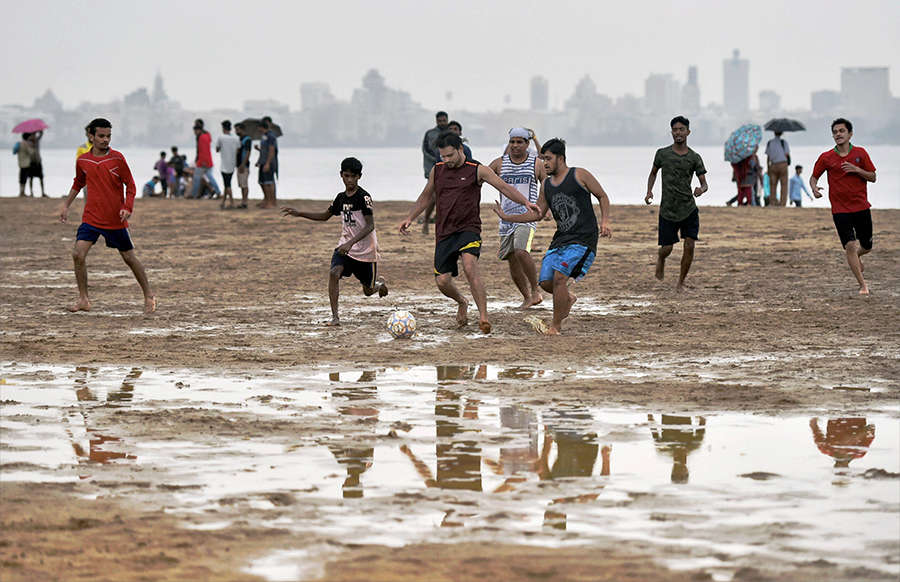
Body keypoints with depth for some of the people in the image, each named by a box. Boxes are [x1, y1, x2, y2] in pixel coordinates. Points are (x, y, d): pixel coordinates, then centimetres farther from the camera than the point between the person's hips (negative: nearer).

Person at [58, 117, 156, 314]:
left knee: (129, 258, 6)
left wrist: (127, 208, -15)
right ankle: (83, 299, -1)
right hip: (91, 217, 3)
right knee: (78, 254, -13)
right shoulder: (83, 161, 2)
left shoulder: (117, 158, -7)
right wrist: (66, 205, 18)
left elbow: (130, 185, -1)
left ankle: (149, 296, 23)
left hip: (116, 219, -3)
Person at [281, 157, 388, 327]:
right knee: (334, 273, -24)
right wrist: (300, 213, 11)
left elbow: (370, 226, -22)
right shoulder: (341, 198, 3)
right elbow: (325, 216, 20)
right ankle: (335, 317, -22)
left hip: (365, 249, -5)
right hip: (345, 245, 5)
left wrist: (351, 243, -31)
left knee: (368, 290, 9)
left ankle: (380, 283, 48)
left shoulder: (364, 197, -17)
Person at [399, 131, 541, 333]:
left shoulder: (477, 170, -2)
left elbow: (503, 187, -5)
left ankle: (483, 317, -28)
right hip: (444, 232, 4)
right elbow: (426, 196, 26)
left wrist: (525, 201, -17)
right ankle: (461, 302, 31)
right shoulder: (437, 170, 11)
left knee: (470, 267, -28)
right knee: (442, 281, -3)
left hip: (468, 229, -4)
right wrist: (410, 218, 19)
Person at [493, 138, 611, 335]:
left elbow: (602, 197, 3)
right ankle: (567, 298, 33)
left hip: (583, 238, -7)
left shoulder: (579, 175, -4)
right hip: (561, 238, 7)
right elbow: (538, 213, 19)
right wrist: (507, 217, 11)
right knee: (546, 282, -1)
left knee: (559, 277, -20)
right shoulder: (546, 184, 12)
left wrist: (604, 221, -11)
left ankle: (556, 327, -11)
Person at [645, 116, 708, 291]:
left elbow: (704, 183, 1)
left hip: (689, 210, 0)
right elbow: (653, 173, 16)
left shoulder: (694, 158, 1)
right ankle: (660, 259, 39)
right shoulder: (662, 154, 1)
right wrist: (649, 191, -1)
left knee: (690, 246, -10)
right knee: (667, 249, 1)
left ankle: (681, 282, 6)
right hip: (667, 210, 0)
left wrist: (701, 189, -23)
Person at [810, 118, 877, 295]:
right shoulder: (826, 158, -1)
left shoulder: (860, 153, 1)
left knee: (866, 246, 12)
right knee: (850, 246, -14)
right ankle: (863, 285, -7)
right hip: (840, 210, -2)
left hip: (861, 207, 2)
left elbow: (872, 177, 4)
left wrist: (856, 169, -15)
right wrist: (814, 187, -13)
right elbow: (814, 176, 10)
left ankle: (856, 255, 49)